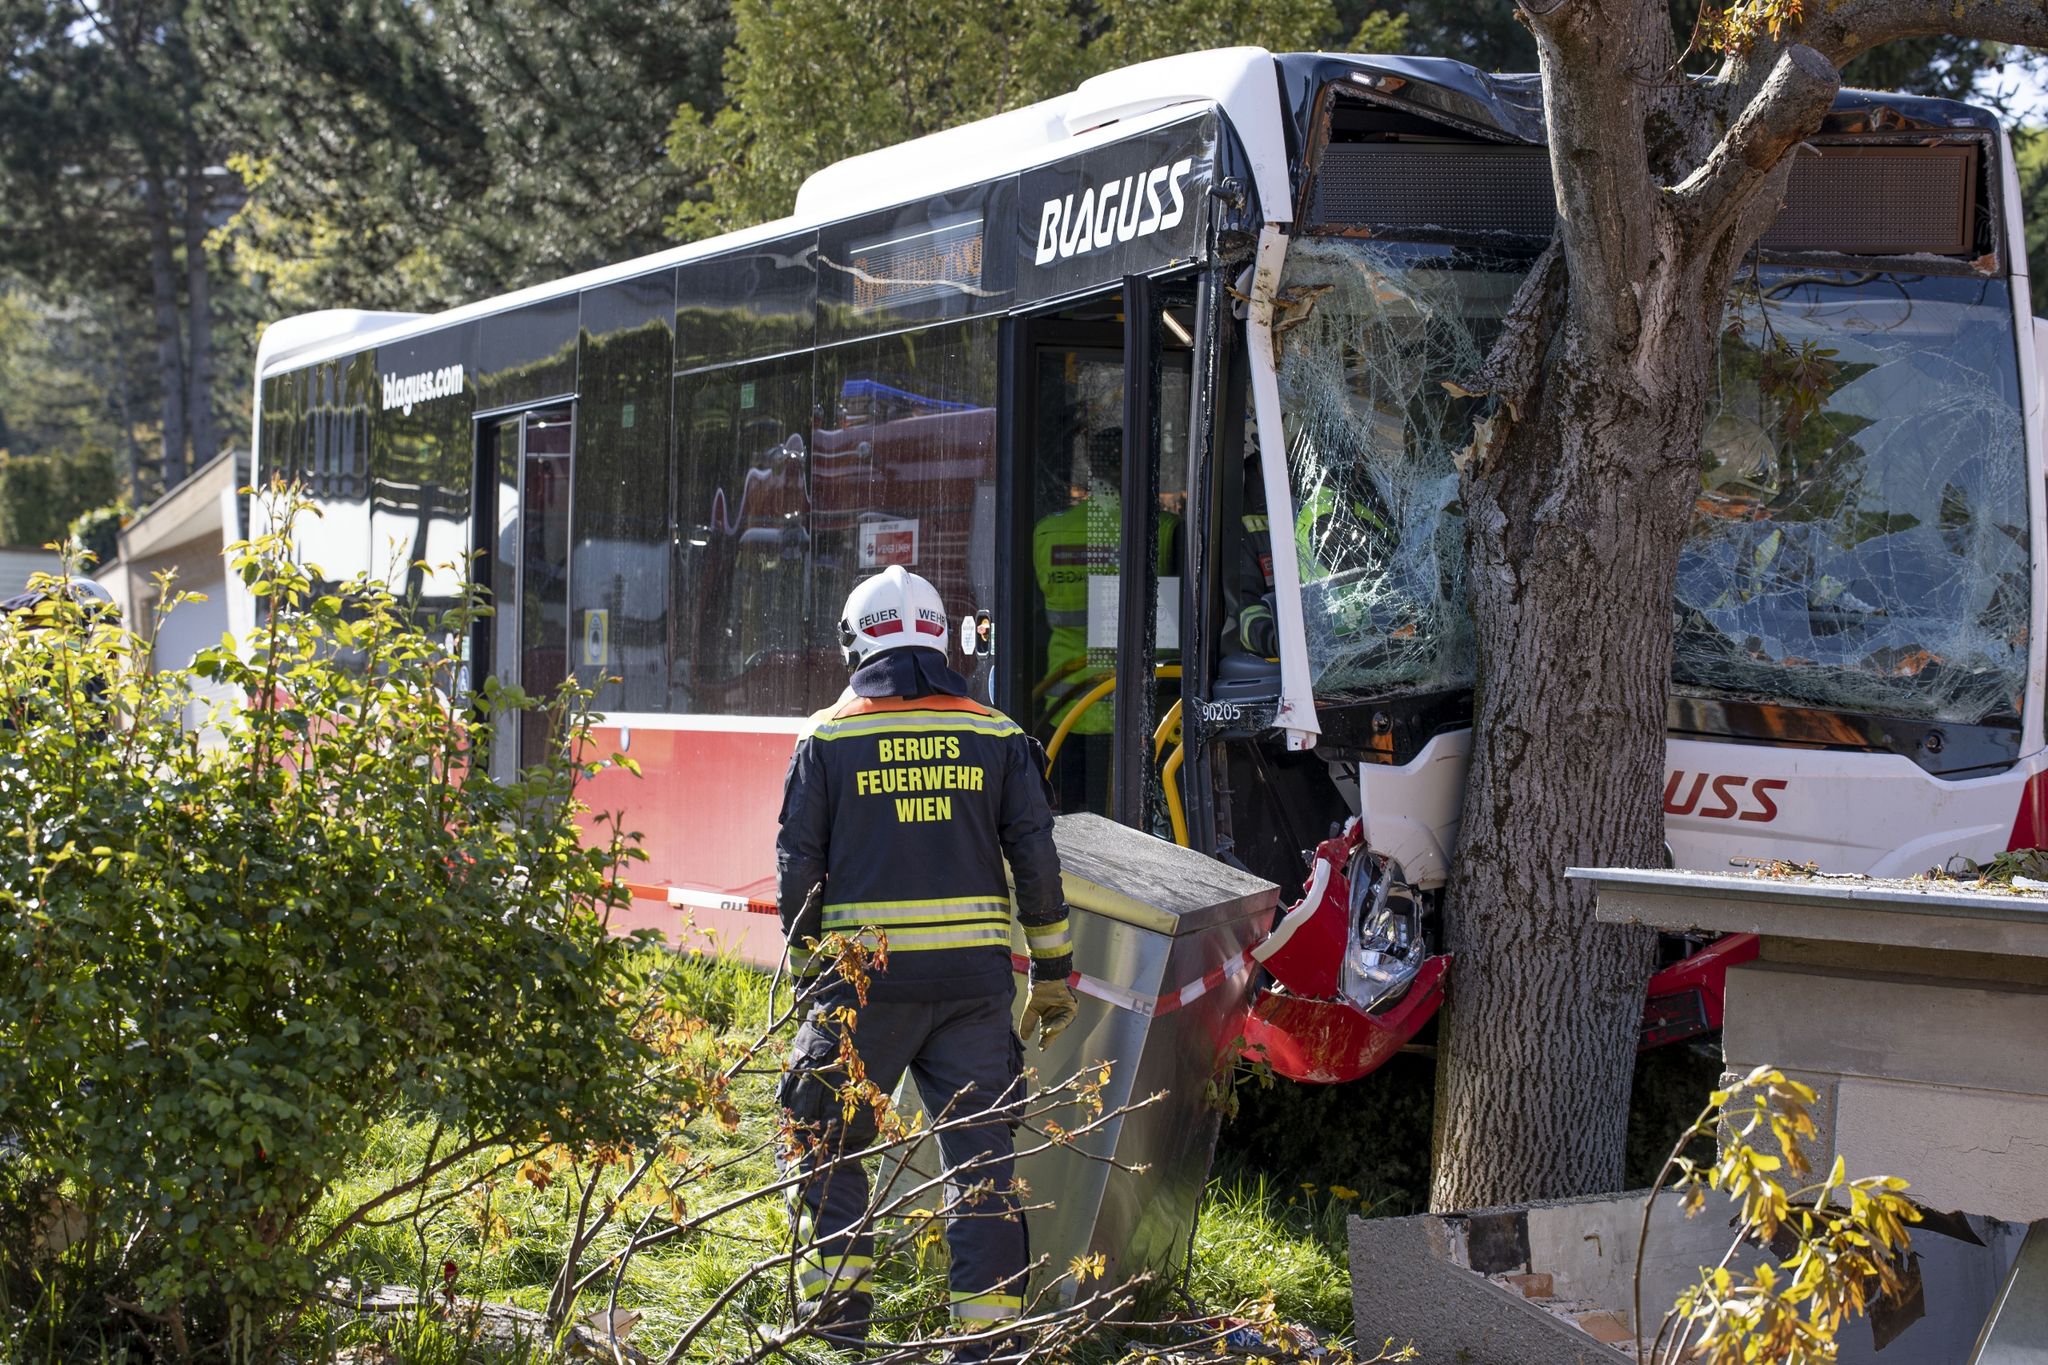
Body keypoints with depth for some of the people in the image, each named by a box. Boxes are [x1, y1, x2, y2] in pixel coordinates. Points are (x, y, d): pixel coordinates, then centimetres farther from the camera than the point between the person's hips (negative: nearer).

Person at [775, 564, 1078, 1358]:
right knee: (981, 1151, 5)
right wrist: (1052, 971, 10)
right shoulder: (995, 737, 6)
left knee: (830, 1142, 14)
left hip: (866, 974, -1)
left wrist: (806, 973, 12)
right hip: (974, 977, 1)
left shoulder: (828, 740, 2)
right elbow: (1035, 859, 4)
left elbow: (798, 867, 2)